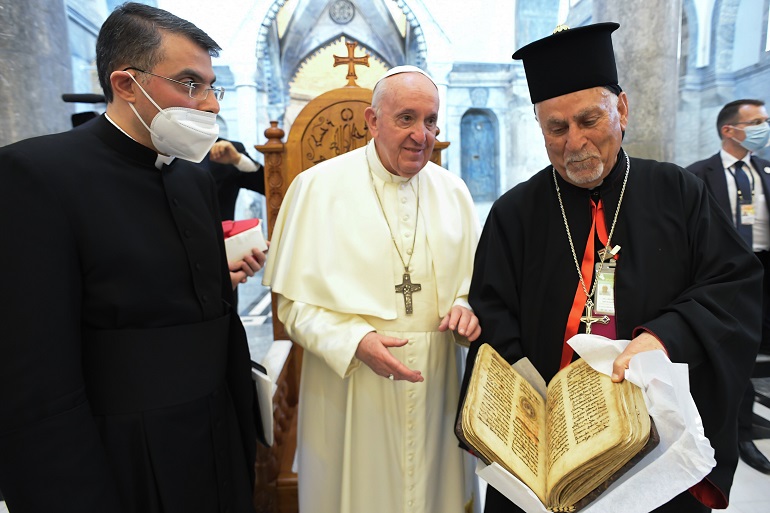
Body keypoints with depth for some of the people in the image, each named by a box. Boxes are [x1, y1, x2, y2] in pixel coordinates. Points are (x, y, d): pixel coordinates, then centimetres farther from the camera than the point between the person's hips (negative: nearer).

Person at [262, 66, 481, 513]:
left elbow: (472, 278, 11)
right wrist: (356, 341, -21)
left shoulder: (452, 190, 5)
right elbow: (294, 301, -7)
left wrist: (465, 308, -10)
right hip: (348, 385, -3)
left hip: (434, 384, 4)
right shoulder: (317, 187, -7)